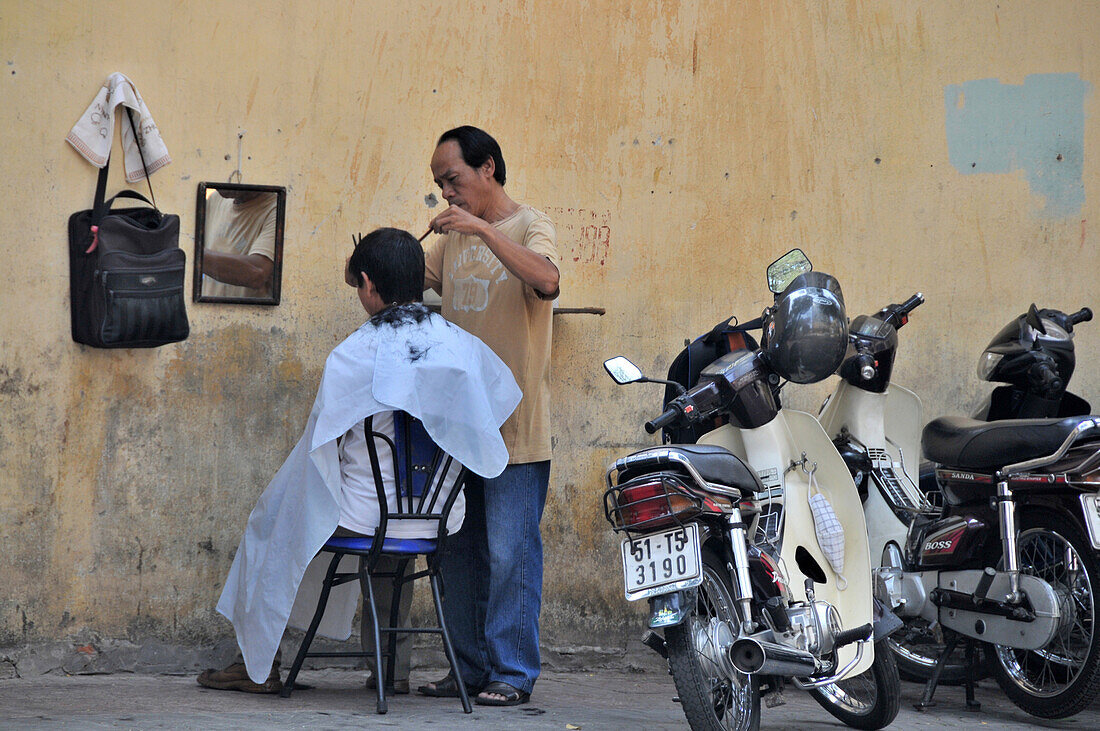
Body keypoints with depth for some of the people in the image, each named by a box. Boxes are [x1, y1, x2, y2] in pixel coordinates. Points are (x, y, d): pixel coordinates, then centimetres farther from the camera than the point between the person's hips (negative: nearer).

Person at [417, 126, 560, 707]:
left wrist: (482, 229, -30)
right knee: (459, 552, 11)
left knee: (511, 552, -6)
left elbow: (546, 279, -26)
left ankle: (513, 672, 0)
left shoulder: (529, 227, -6)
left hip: (514, 428, -7)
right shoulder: (452, 236, 16)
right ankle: (470, 667, 20)